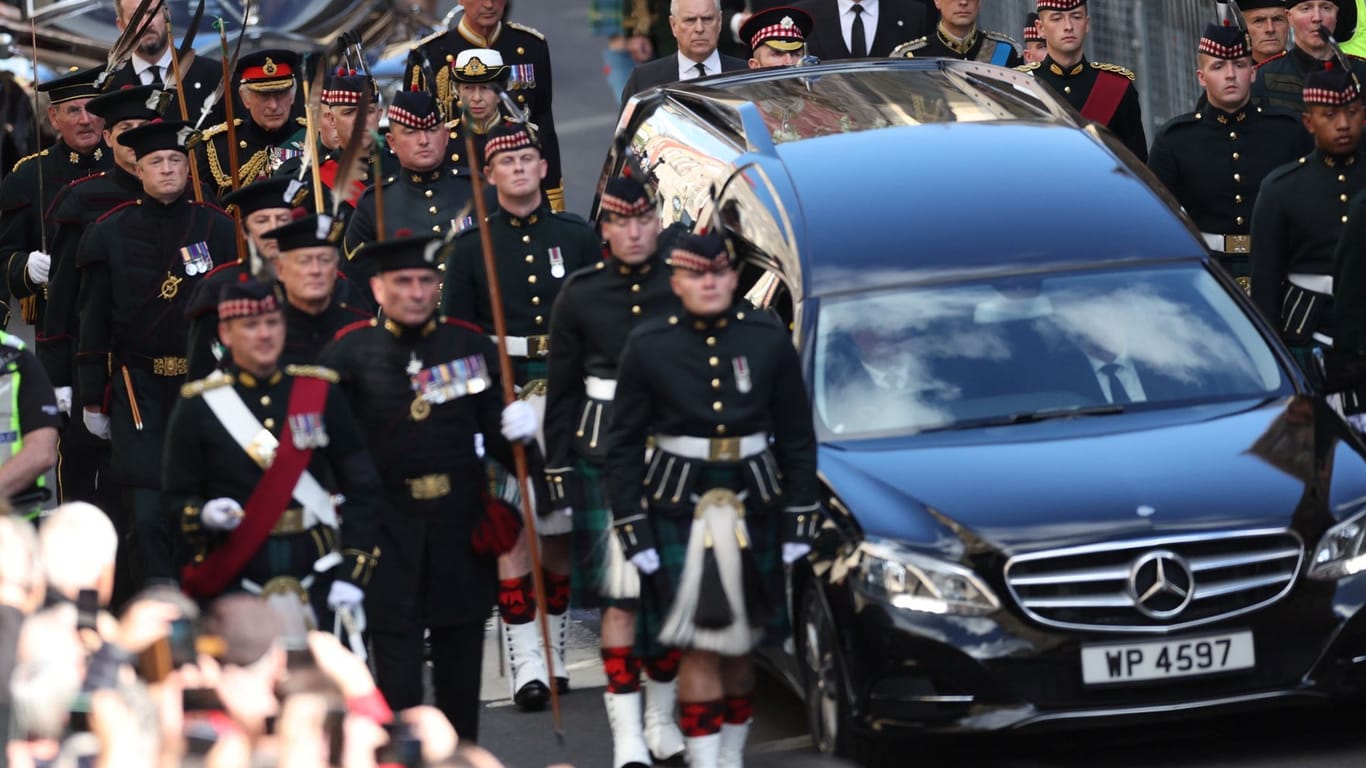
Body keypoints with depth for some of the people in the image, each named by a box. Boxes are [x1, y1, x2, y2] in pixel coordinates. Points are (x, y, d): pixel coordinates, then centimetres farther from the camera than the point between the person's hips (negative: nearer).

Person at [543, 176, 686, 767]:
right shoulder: (579, 294, 1)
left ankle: (661, 718, 23)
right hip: (604, 458, -1)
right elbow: (562, 388, 5)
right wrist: (556, 465, 2)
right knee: (618, 597, -4)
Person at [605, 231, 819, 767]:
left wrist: (799, 520, 2)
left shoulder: (770, 340, 1)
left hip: (754, 506, 2)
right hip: (680, 510, -2)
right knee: (699, 647, -7)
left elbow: (797, 437, 6)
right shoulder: (648, 347, -3)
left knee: (740, 644, 10)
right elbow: (623, 446, 0)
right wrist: (632, 530, -5)